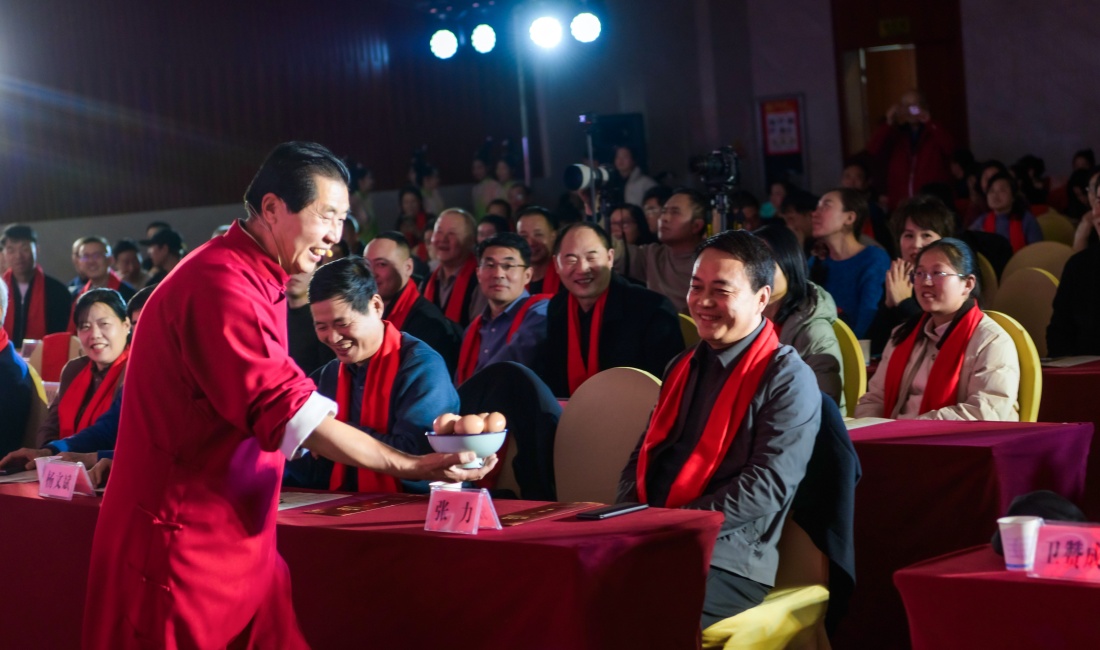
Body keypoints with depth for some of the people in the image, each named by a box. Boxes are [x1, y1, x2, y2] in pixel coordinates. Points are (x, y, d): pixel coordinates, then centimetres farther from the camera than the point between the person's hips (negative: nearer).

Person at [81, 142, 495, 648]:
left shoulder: (257, 281, 15)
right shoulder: (220, 283, -19)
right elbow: (287, 409, -24)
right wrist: (410, 467, -22)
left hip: (238, 543, 10)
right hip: (184, 546, -10)